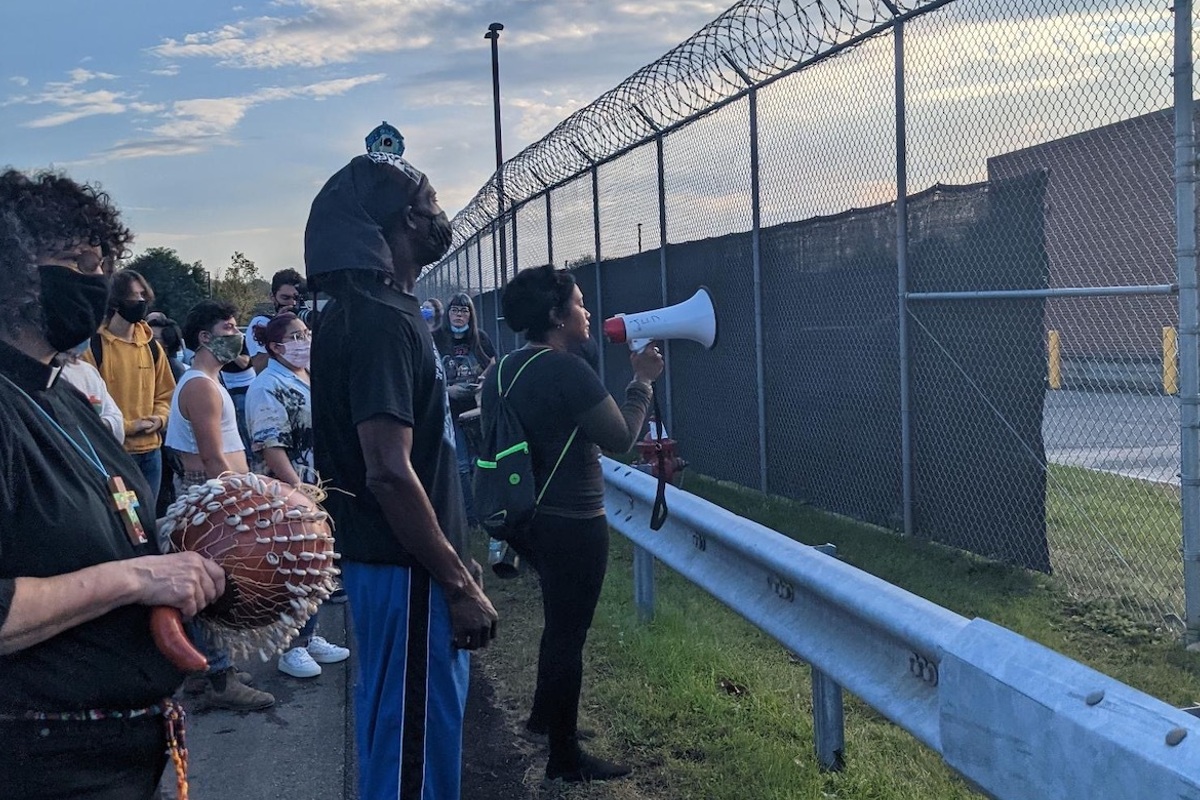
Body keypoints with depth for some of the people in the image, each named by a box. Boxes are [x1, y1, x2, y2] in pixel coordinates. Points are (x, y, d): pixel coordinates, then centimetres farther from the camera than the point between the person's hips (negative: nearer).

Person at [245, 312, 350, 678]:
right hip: (288, 495, -8)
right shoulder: (269, 387, -16)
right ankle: (291, 648, 13)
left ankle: (309, 637, 27)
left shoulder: (310, 377, 11)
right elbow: (270, 447, -21)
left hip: (318, 489, 8)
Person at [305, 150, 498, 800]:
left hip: (397, 562, 10)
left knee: (396, 732, 20)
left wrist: (454, 557, 20)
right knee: (417, 743, 2)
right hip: (406, 570, -10)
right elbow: (389, 473, -26)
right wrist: (457, 582, -20)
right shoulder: (381, 320, -19)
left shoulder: (369, 310, 12)